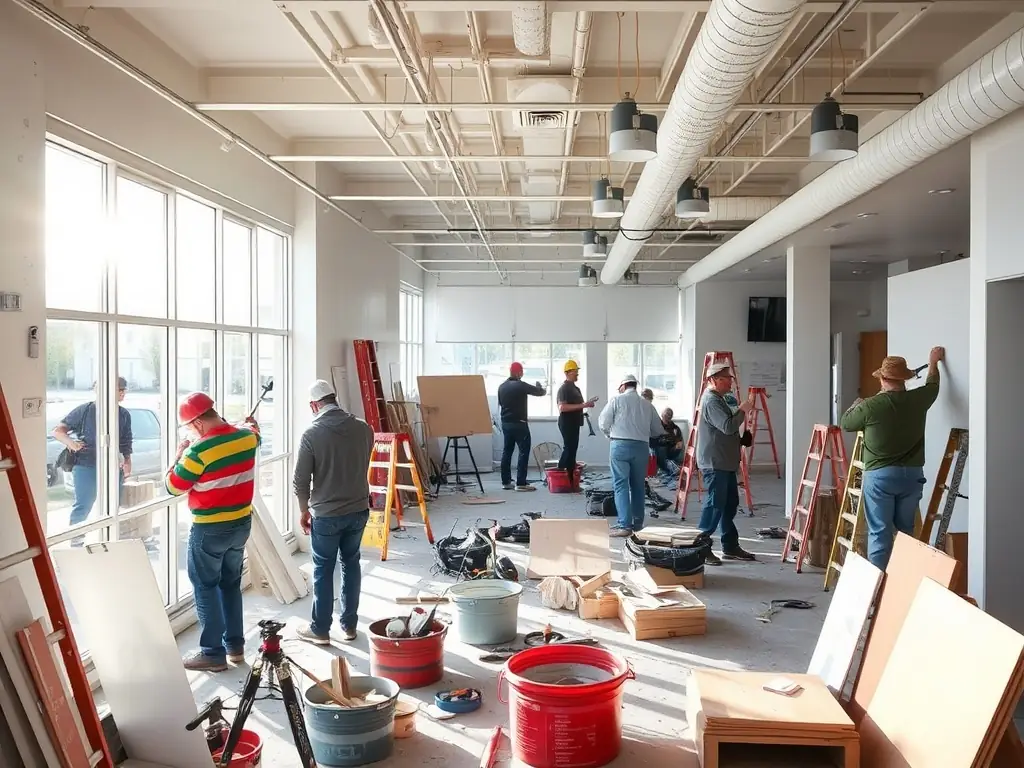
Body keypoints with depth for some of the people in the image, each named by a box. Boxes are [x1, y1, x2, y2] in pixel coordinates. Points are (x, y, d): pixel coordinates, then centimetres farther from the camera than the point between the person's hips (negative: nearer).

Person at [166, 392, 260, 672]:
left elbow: (173, 487, -10)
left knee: (205, 587, 6)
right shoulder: (247, 437, -4)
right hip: (242, 523, 7)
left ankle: (213, 653, 10)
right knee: (231, 583, 18)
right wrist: (253, 426, 40)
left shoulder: (199, 452, -23)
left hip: (210, 529, -7)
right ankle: (235, 645, 25)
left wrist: (180, 455, 1)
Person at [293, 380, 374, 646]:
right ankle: (349, 625, 24)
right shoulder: (363, 428, -3)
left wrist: (304, 511, 4)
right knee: (351, 564, 17)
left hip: (326, 514, -4)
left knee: (323, 570, 9)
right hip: (359, 509, 4)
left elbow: (300, 480, -10)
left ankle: (320, 629, 19)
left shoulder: (312, 434, -15)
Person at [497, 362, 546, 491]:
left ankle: (506, 482, 13)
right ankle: (521, 483, -8)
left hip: (505, 423, 7)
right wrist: (541, 388, 17)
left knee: (507, 451, 11)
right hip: (519, 423, -7)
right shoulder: (521, 385, -13)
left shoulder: (502, 387, 7)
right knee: (524, 451, -3)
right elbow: (540, 392, -4)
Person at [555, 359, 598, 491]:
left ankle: (570, 481, 15)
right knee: (569, 449, -10)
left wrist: (587, 403, 10)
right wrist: (582, 405, -26)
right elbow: (562, 407, -25)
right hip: (567, 423, -10)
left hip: (574, 423, 10)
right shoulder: (564, 388, -13)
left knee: (572, 450, 10)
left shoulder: (575, 388, 17)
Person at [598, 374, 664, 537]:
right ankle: (638, 522, 22)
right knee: (638, 485, 15)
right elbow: (658, 430, 14)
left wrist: (611, 434, 19)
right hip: (641, 446, 4)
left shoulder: (617, 400, 1)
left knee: (621, 485, -2)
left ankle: (625, 525, -9)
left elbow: (603, 423, -1)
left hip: (620, 445, -4)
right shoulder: (647, 404, 11)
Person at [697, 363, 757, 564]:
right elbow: (728, 426, -25)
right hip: (714, 464, -11)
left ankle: (730, 546, 20)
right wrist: (743, 410, -16)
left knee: (729, 504, 13)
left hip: (724, 463, 11)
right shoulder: (711, 401, -16)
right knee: (714, 505, -8)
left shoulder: (718, 399, 19)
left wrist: (741, 411, 10)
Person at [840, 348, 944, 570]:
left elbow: (845, 423, 5)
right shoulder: (918, 399, -1)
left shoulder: (870, 406, -13)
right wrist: (933, 362, 41)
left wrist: (856, 406, 25)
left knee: (880, 532, -1)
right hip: (912, 474, 4)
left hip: (879, 475, -4)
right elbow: (933, 384, 22)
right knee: (907, 530, 14)